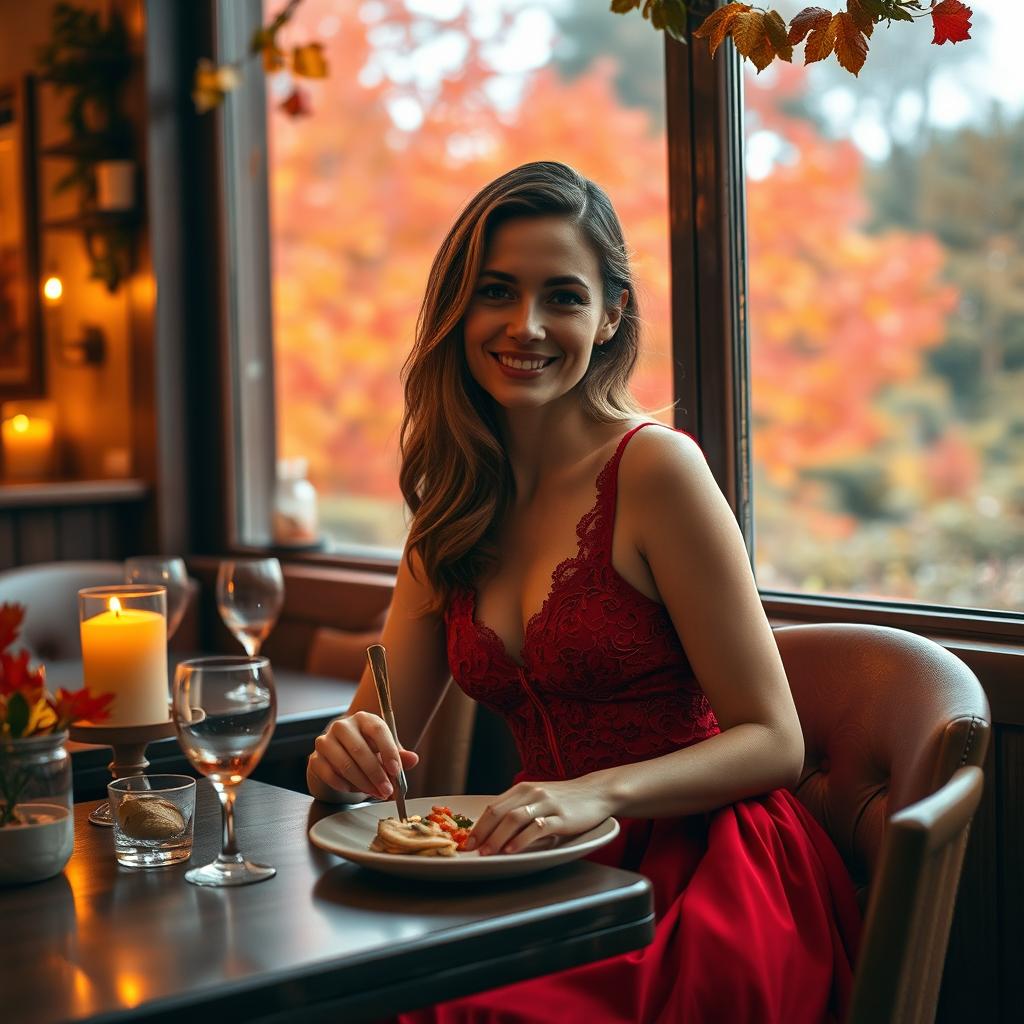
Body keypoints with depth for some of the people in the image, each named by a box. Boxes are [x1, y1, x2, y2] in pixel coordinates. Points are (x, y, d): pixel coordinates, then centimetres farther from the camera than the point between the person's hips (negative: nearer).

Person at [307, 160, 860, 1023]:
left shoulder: (655, 468, -11)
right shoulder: (457, 501, 8)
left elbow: (773, 743, -11)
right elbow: (383, 723, 9)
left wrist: (599, 794, -26)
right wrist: (344, 757, -15)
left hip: (696, 882, -5)